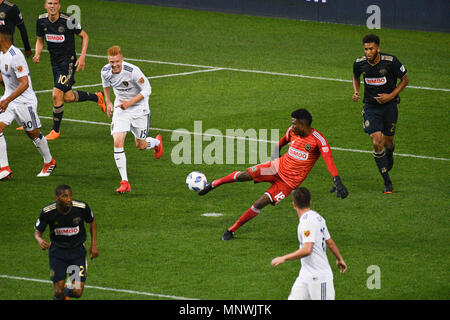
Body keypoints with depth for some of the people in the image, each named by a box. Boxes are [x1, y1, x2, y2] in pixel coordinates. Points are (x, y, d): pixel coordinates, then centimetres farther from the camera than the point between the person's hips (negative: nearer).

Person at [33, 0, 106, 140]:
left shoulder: (68, 21, -18)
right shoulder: (42, 20, -3)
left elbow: (84, 36, -5)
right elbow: (40, 40, 13)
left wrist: (82, 57, -13)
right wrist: (37, 54, -6)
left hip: (68, 61, -6)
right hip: (55, 61, 6)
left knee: (57, 94, -15)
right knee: (68, 97, 12)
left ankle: (56, 130, 1)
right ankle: (96, 97, 40)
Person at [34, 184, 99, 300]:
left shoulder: (82, 207, -19)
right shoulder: (47, 212, -20)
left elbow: (92, 222, 3)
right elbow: (37, 232, -6)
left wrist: (94, 245, 0)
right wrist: (40, 240, -31)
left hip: (78, 250, 1)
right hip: (57, 251, -1)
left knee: (77, 292, -8)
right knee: (58, 293, -5)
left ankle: (66, 291, 29)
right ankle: (59, 295, 33)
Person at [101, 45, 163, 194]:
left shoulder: (132, 71, -28)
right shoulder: (105, 71, -13)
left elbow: (147, 89, -18)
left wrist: (129, 103, -27)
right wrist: (108, 102, 13)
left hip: (139, 108, -3)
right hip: (120, 108, 3)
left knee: (141, 145, 9)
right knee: (118, 142, -15)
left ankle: (157, 142, 49)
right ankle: (124, 182, -12)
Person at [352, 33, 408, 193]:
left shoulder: (390, 61, -18)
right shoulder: (359, 63, -10)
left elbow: (404, 79, -3)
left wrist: (391, 96, -14)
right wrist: (356, 91, -5)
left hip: (389, 104, -1)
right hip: (371, 106, 1)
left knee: (388, 142, 11)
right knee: (377, 142, -13)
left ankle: (389, 155, 52)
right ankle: (387, 183, -4)